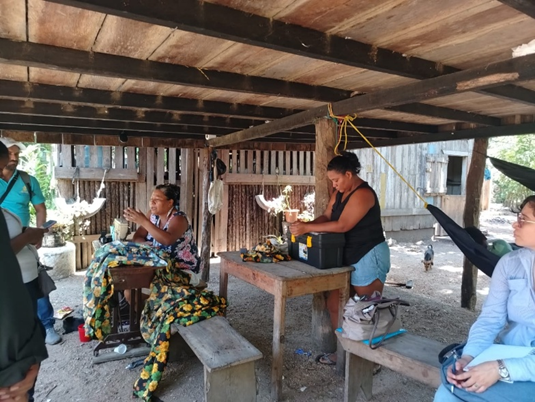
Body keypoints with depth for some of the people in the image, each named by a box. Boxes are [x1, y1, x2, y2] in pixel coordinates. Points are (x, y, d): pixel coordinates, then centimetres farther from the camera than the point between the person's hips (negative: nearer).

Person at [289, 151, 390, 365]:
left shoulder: (363, 194, -21)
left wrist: (307, 228, -26)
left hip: (369, 257, -9)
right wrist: (305, 225, -13)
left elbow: (342, 225, -27)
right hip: (349, 257, 9)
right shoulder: (339, 192, 8)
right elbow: (327, 216, 5)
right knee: (335, 303, 10)